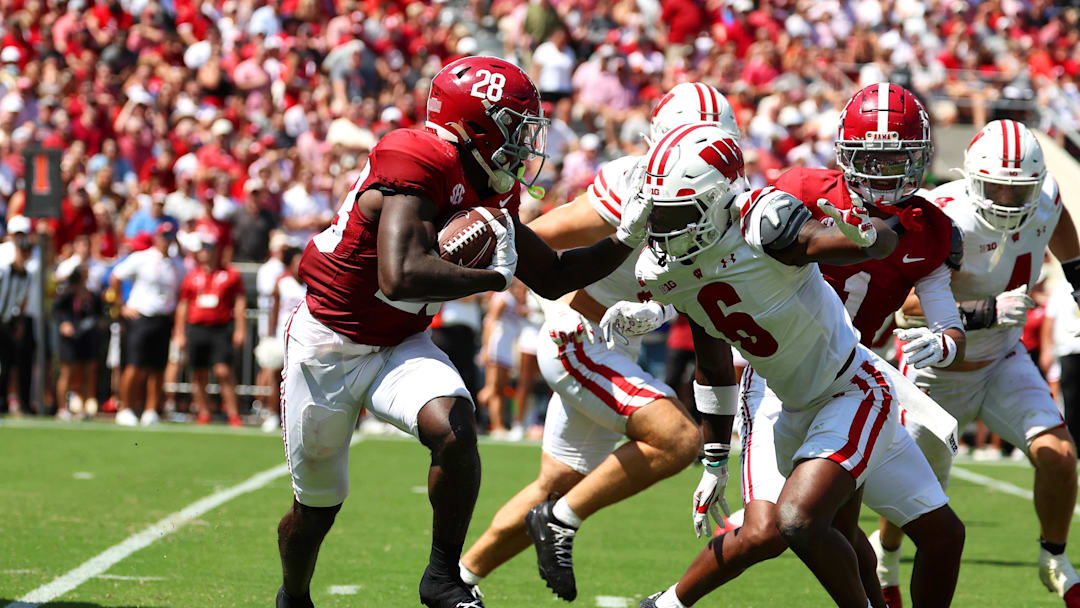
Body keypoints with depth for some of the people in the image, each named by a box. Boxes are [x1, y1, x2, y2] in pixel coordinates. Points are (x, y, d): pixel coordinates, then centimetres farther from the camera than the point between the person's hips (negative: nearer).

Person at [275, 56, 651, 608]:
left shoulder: (492, 194, -1)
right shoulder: (416, 163, -27)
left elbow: (553, 278, 10)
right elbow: (399, 278, -39)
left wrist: (628, 239, 0)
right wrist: (494, 276, -30)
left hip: (402, 347, 5)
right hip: (327, 347, -5)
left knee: (455, 428, -26)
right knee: (317, 506, 10)